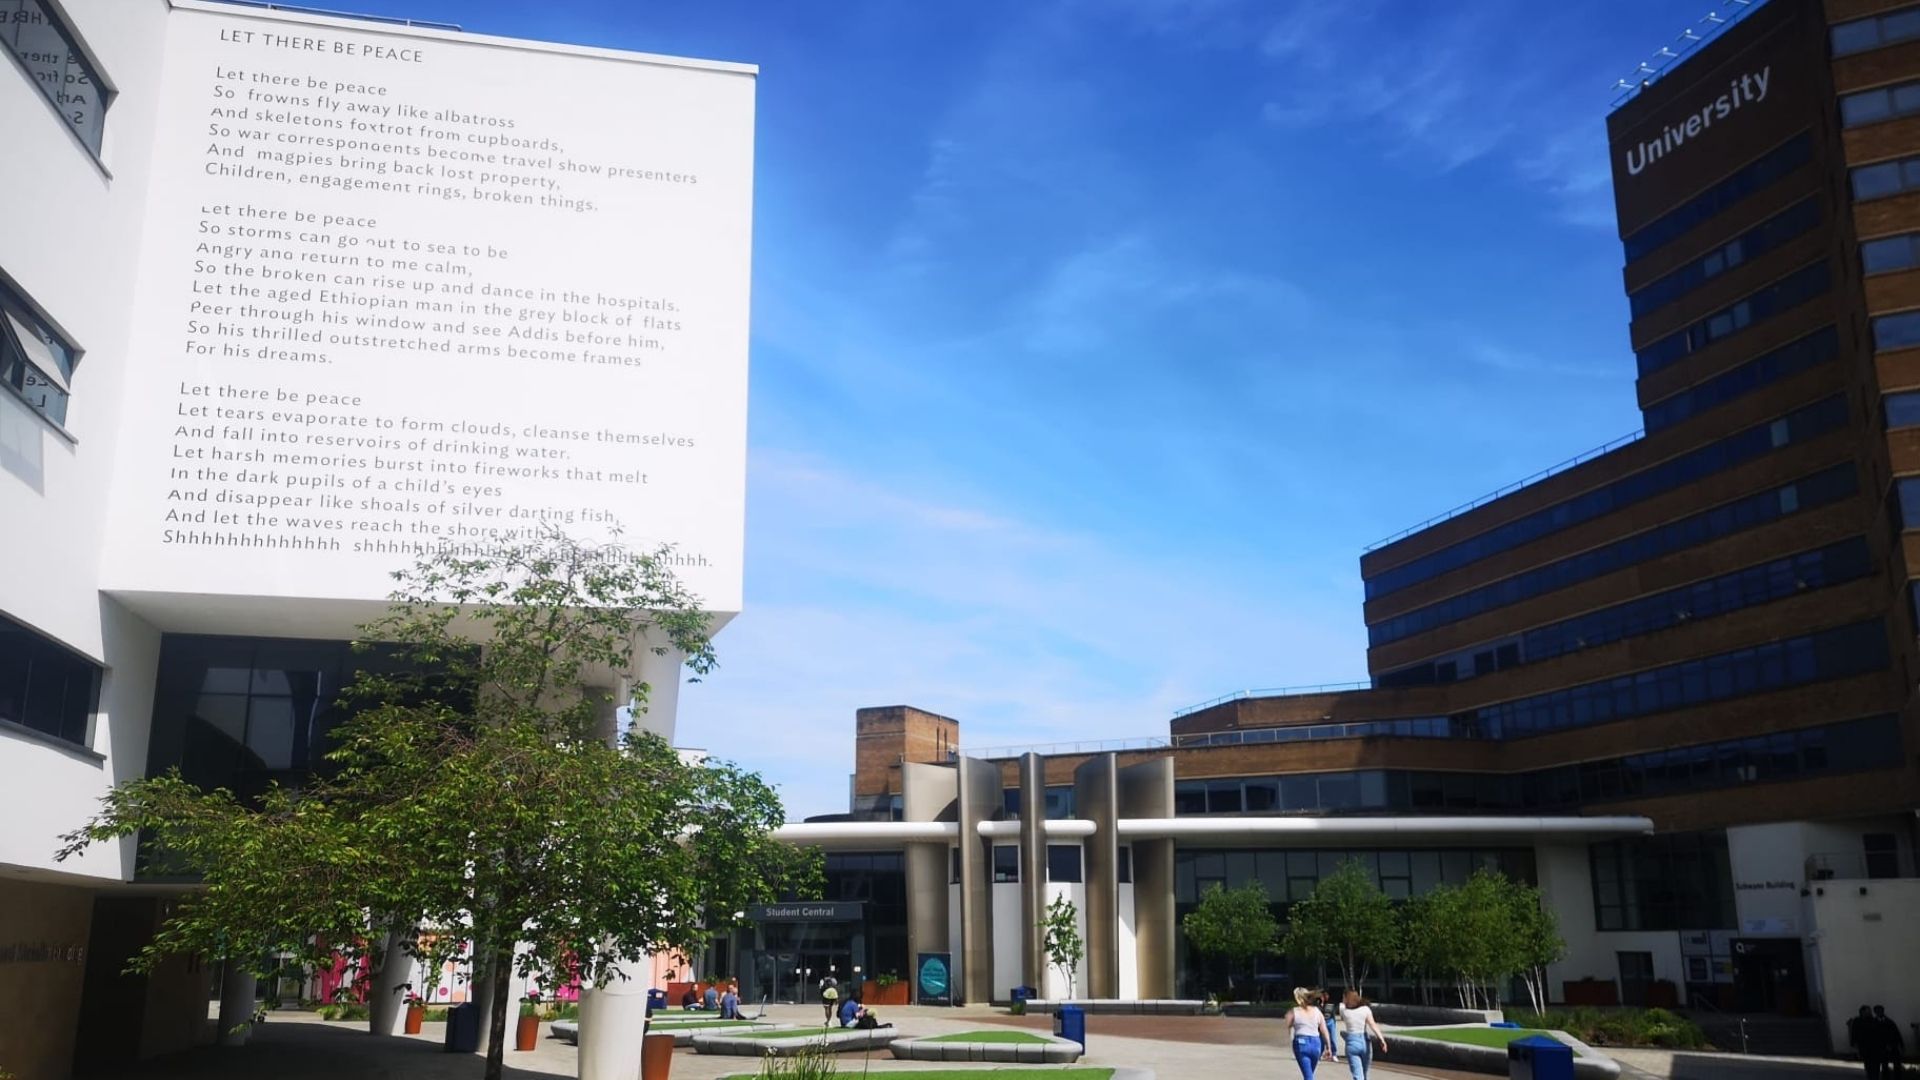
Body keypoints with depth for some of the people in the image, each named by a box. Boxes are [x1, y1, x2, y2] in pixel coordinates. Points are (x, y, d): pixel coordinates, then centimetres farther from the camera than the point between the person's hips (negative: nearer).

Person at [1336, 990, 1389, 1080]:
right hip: (1365, 1042, 2)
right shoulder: (1365, 1009, 1)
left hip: (1351, 1043, -2)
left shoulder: (1344, 1011, 0)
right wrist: (1382, 1039, -16)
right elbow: (1373, 1025, -10)